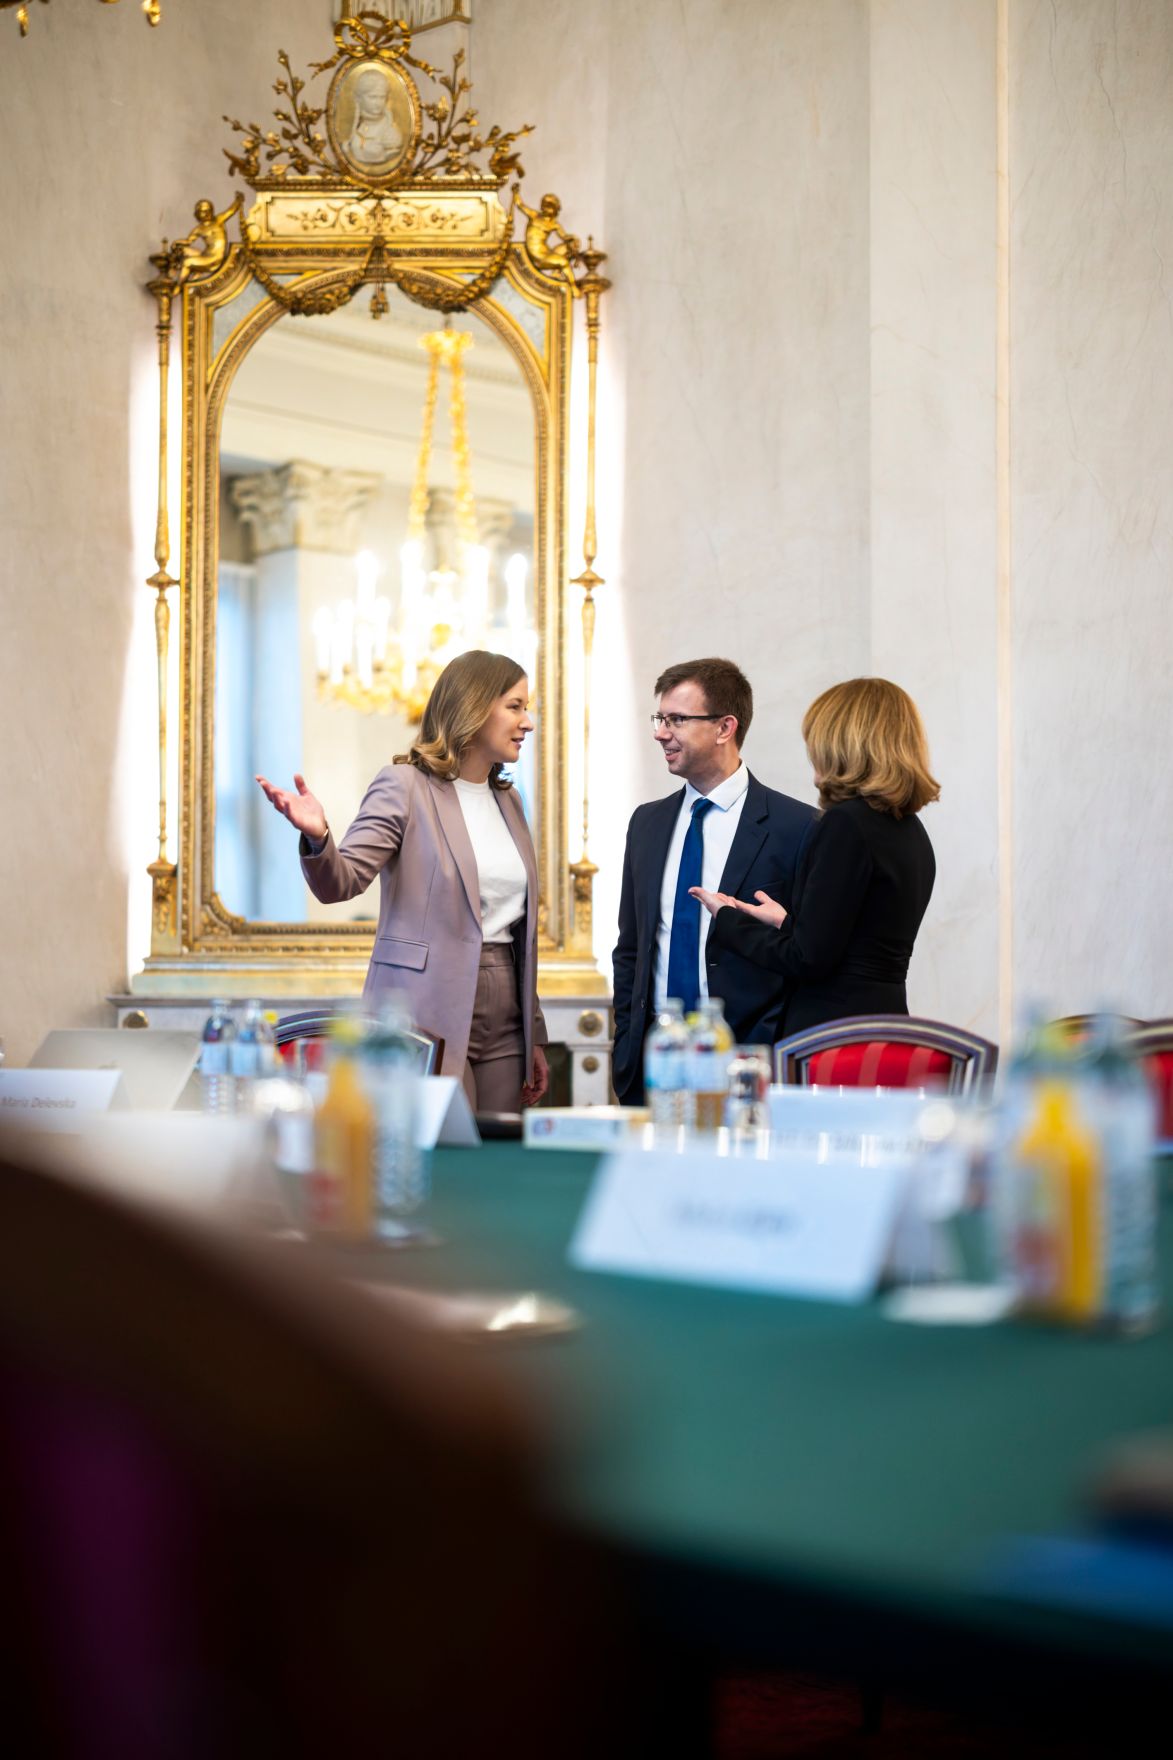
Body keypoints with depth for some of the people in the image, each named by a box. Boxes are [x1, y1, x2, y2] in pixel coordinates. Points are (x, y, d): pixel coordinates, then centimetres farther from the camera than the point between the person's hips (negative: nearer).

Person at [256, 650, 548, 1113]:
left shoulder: (507, 799, 17)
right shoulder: (405, 785, -5)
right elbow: (340, 882, -14)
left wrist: (535, 1036, 19)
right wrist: (316, 837, -37)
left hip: (504, 1025, 7)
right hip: (430, 1019, -7)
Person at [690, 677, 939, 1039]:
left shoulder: (846, 822, -13)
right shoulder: (911, 830, 14)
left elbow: (808, 959, -14)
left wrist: (727, 919, 0)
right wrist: (787, 923, 29)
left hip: (832, 1033, -9)